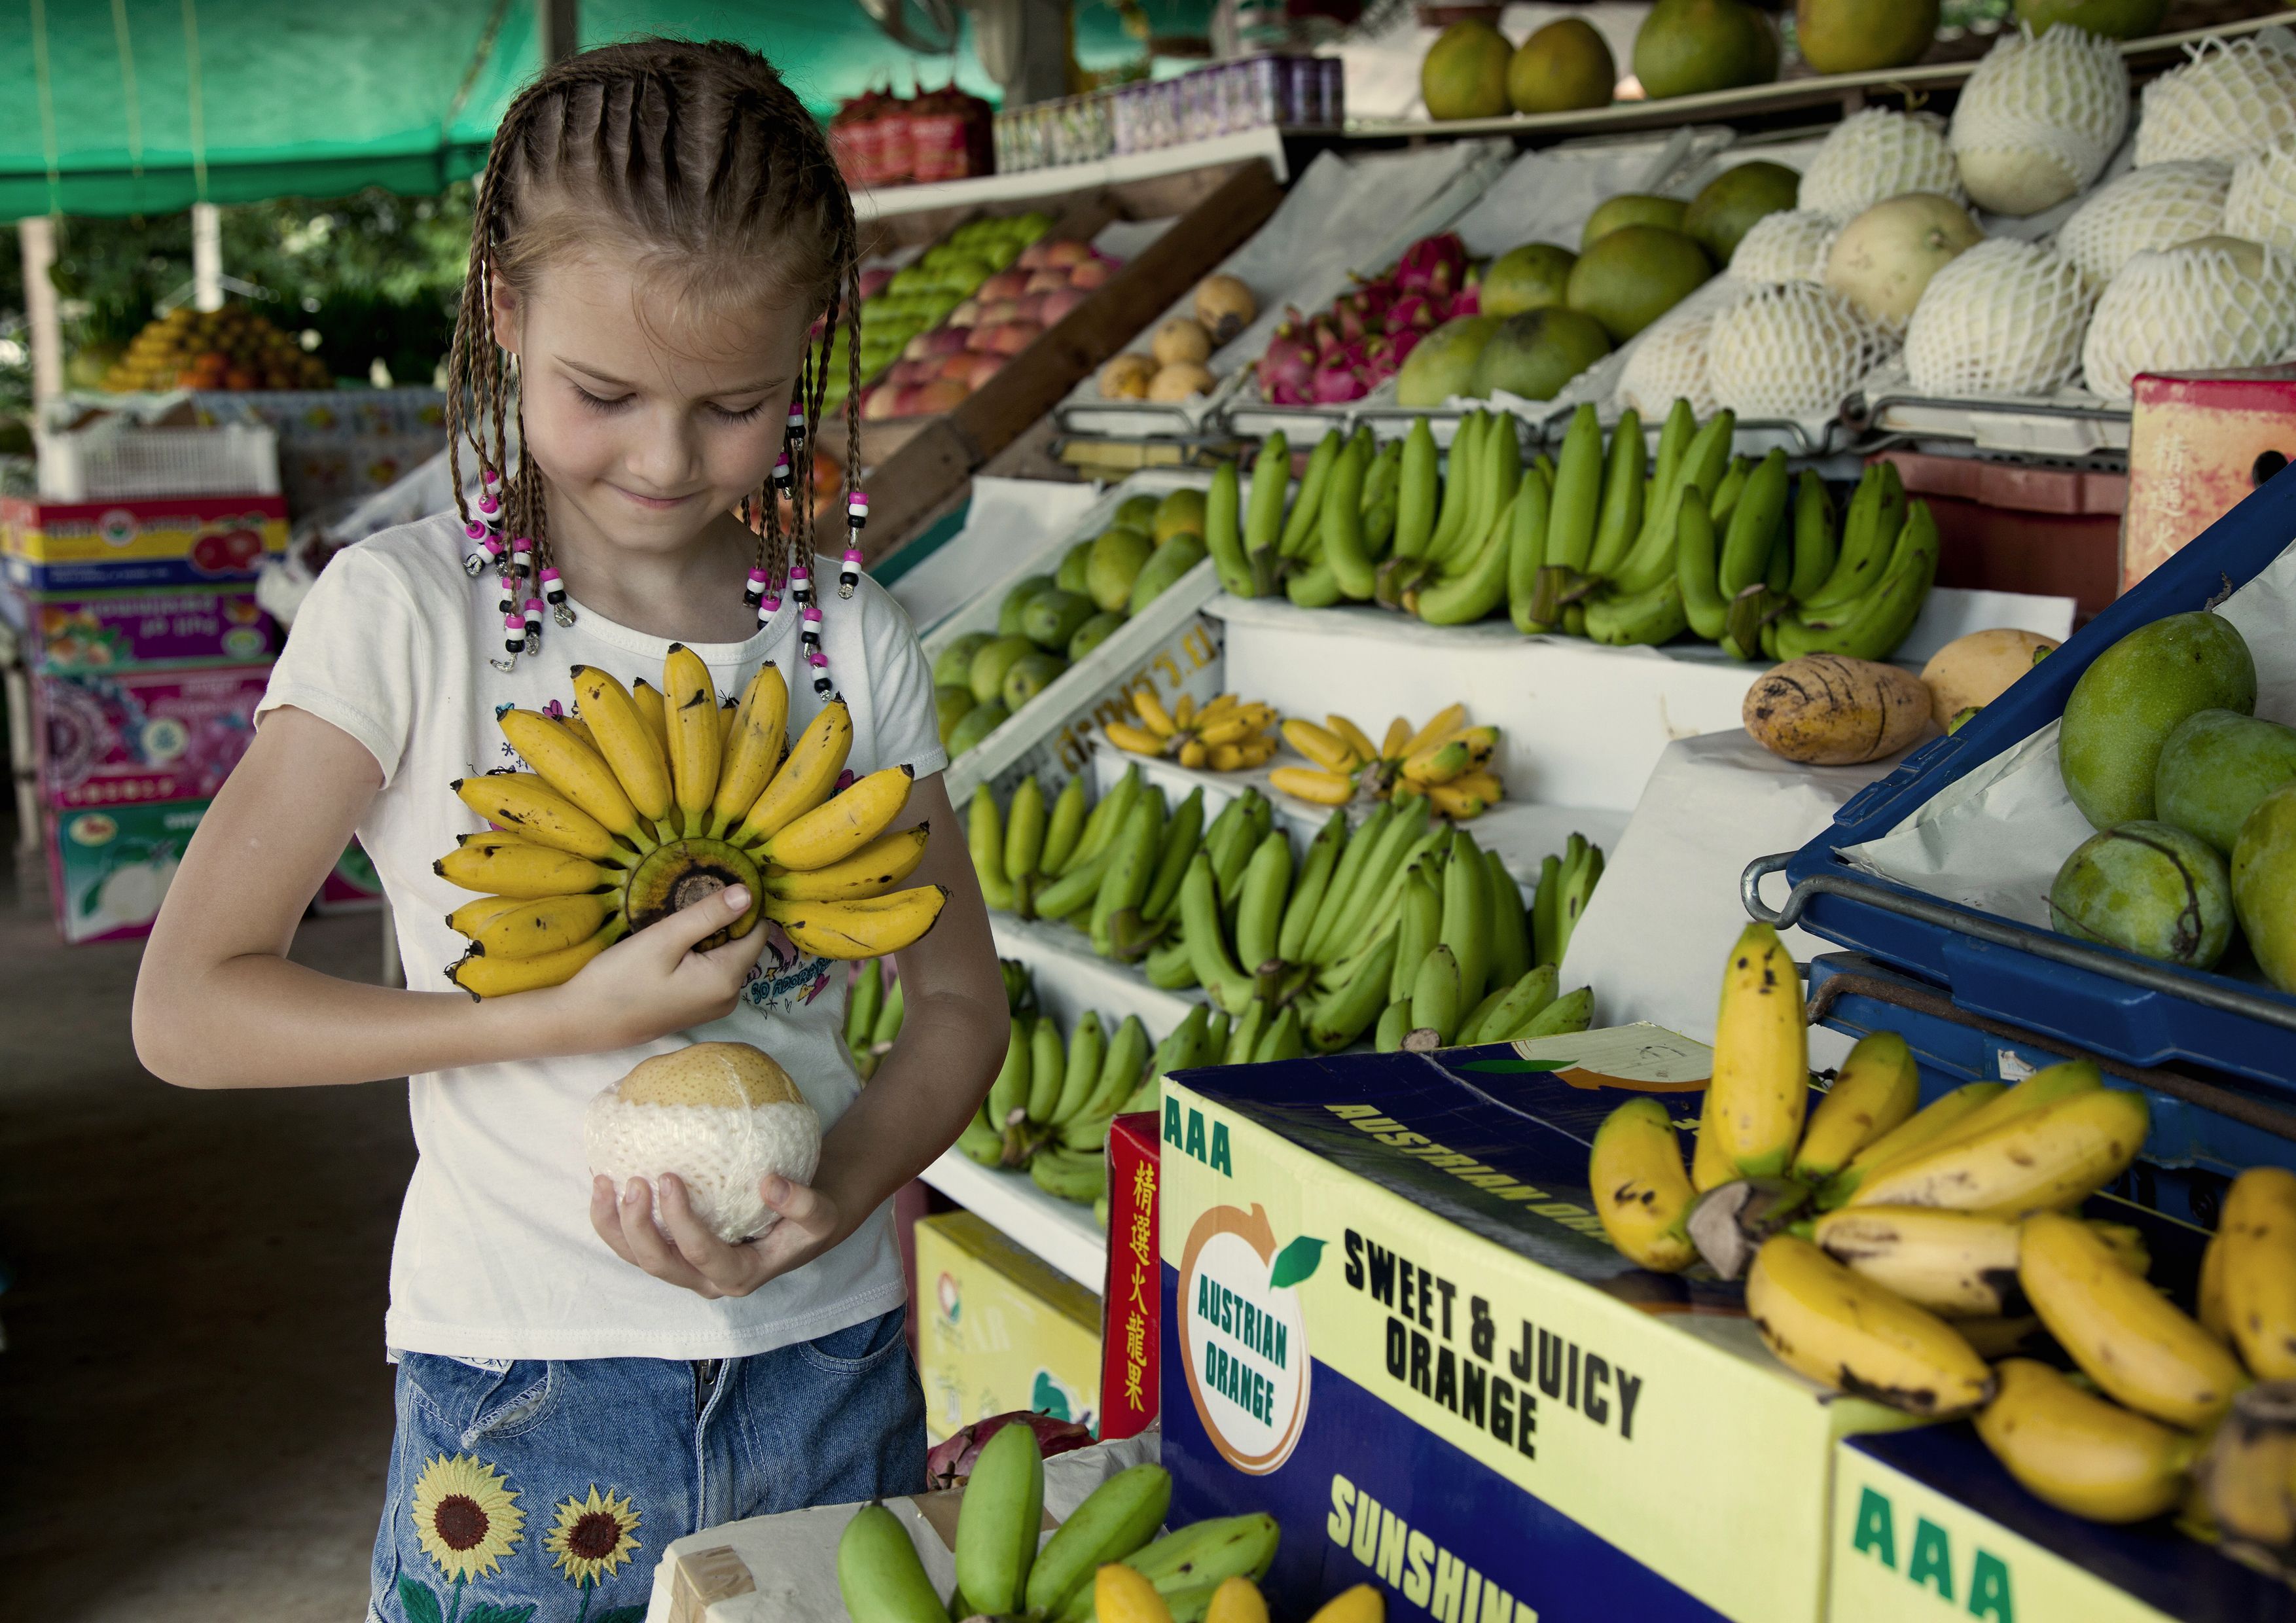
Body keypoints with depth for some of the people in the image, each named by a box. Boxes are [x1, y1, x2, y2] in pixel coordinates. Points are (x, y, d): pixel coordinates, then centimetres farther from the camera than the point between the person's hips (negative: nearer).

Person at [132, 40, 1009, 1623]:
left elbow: (959, 995, 5)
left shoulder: (856, 638, -2)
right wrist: (574, 1016, -19)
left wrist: (833, 1196, -14)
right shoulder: (407, 613, -10)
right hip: (526, 1387, -2)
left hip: (830, 1358, 3)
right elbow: (191, 1009, -12)